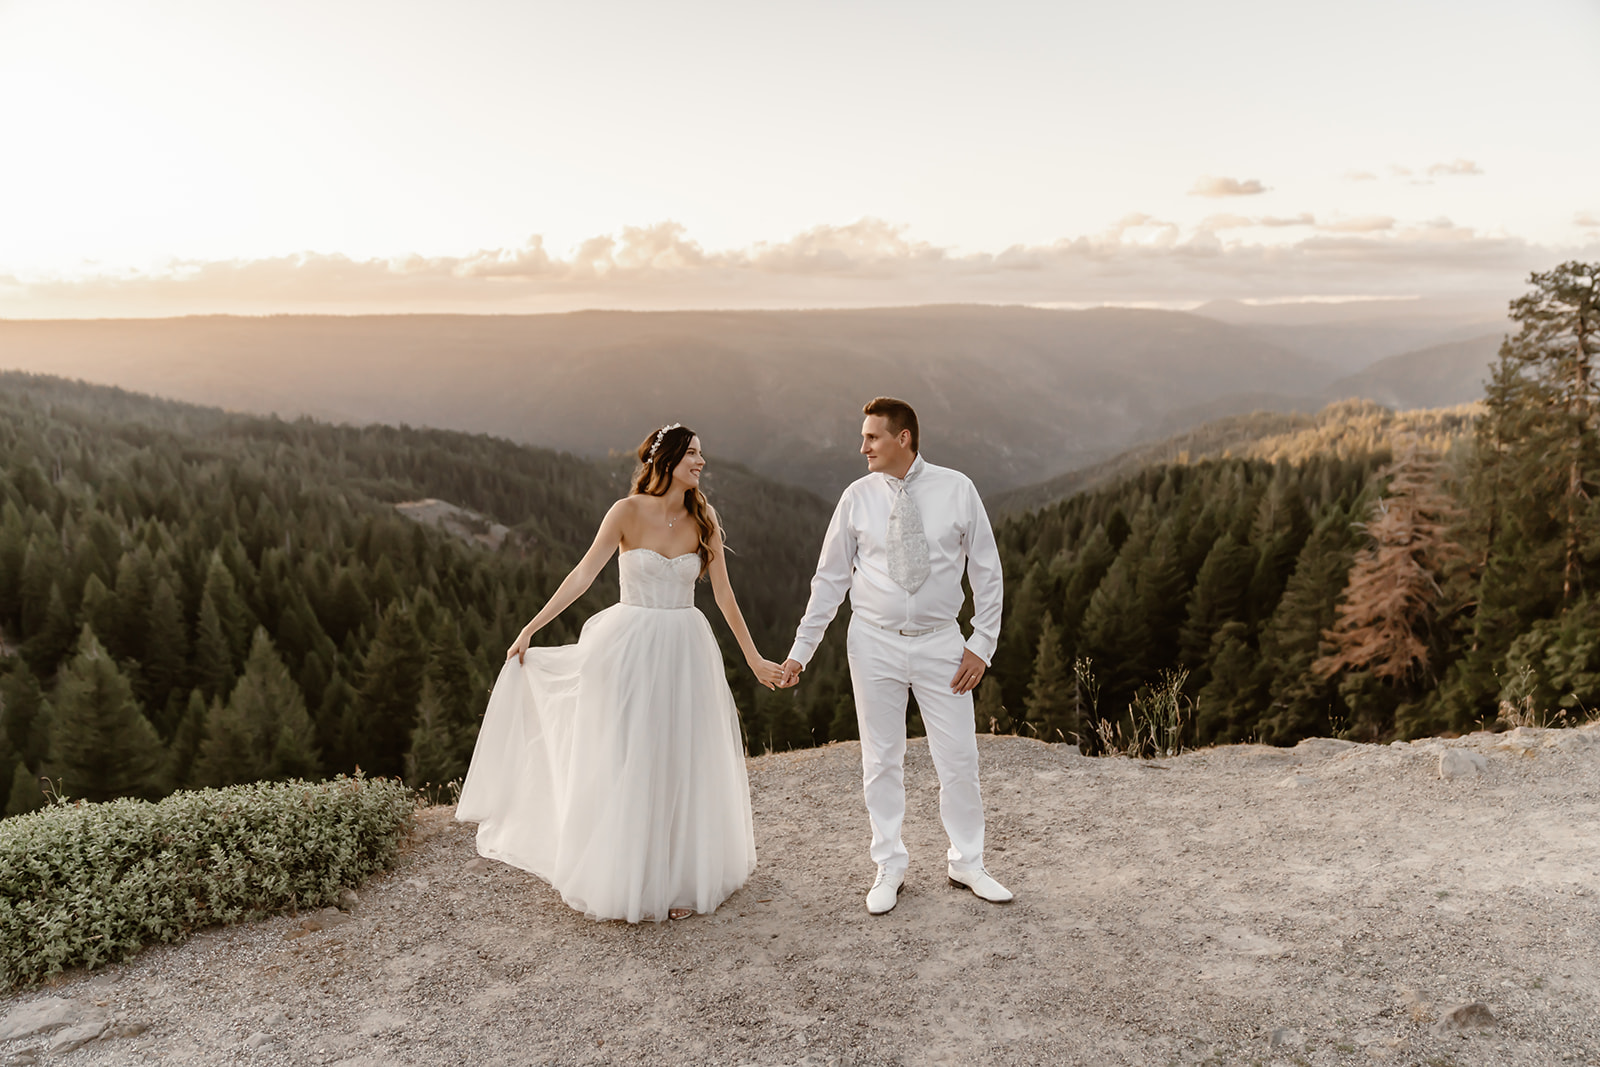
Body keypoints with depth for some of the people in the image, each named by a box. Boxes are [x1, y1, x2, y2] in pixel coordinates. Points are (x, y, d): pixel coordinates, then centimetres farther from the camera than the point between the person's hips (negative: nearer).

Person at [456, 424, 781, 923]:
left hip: (685, 652, 3)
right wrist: (530, 628, -8)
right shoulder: (628, 512, -7)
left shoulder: (704, 520, 1)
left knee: (684, 765, 7)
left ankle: (681, 880, 21)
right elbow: (584, 573, -7)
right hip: (630, 650, -3)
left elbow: (724, 594, 5)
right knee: (626, 765, 4)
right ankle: (626, 882, 20)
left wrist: (754, 658, 7)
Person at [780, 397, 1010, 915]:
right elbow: (830, 578, 3)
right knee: (881, 759, 8)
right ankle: (889, 869, 24)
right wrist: (800, 651, 3)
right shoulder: (858, 497, -3)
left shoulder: (956, 489, -5)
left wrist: (983, 643, -2)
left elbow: (986, 569, 3)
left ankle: (966, 863, 26)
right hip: (875, 641, 1)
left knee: (959, 756, 6)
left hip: (940, 642, 0)